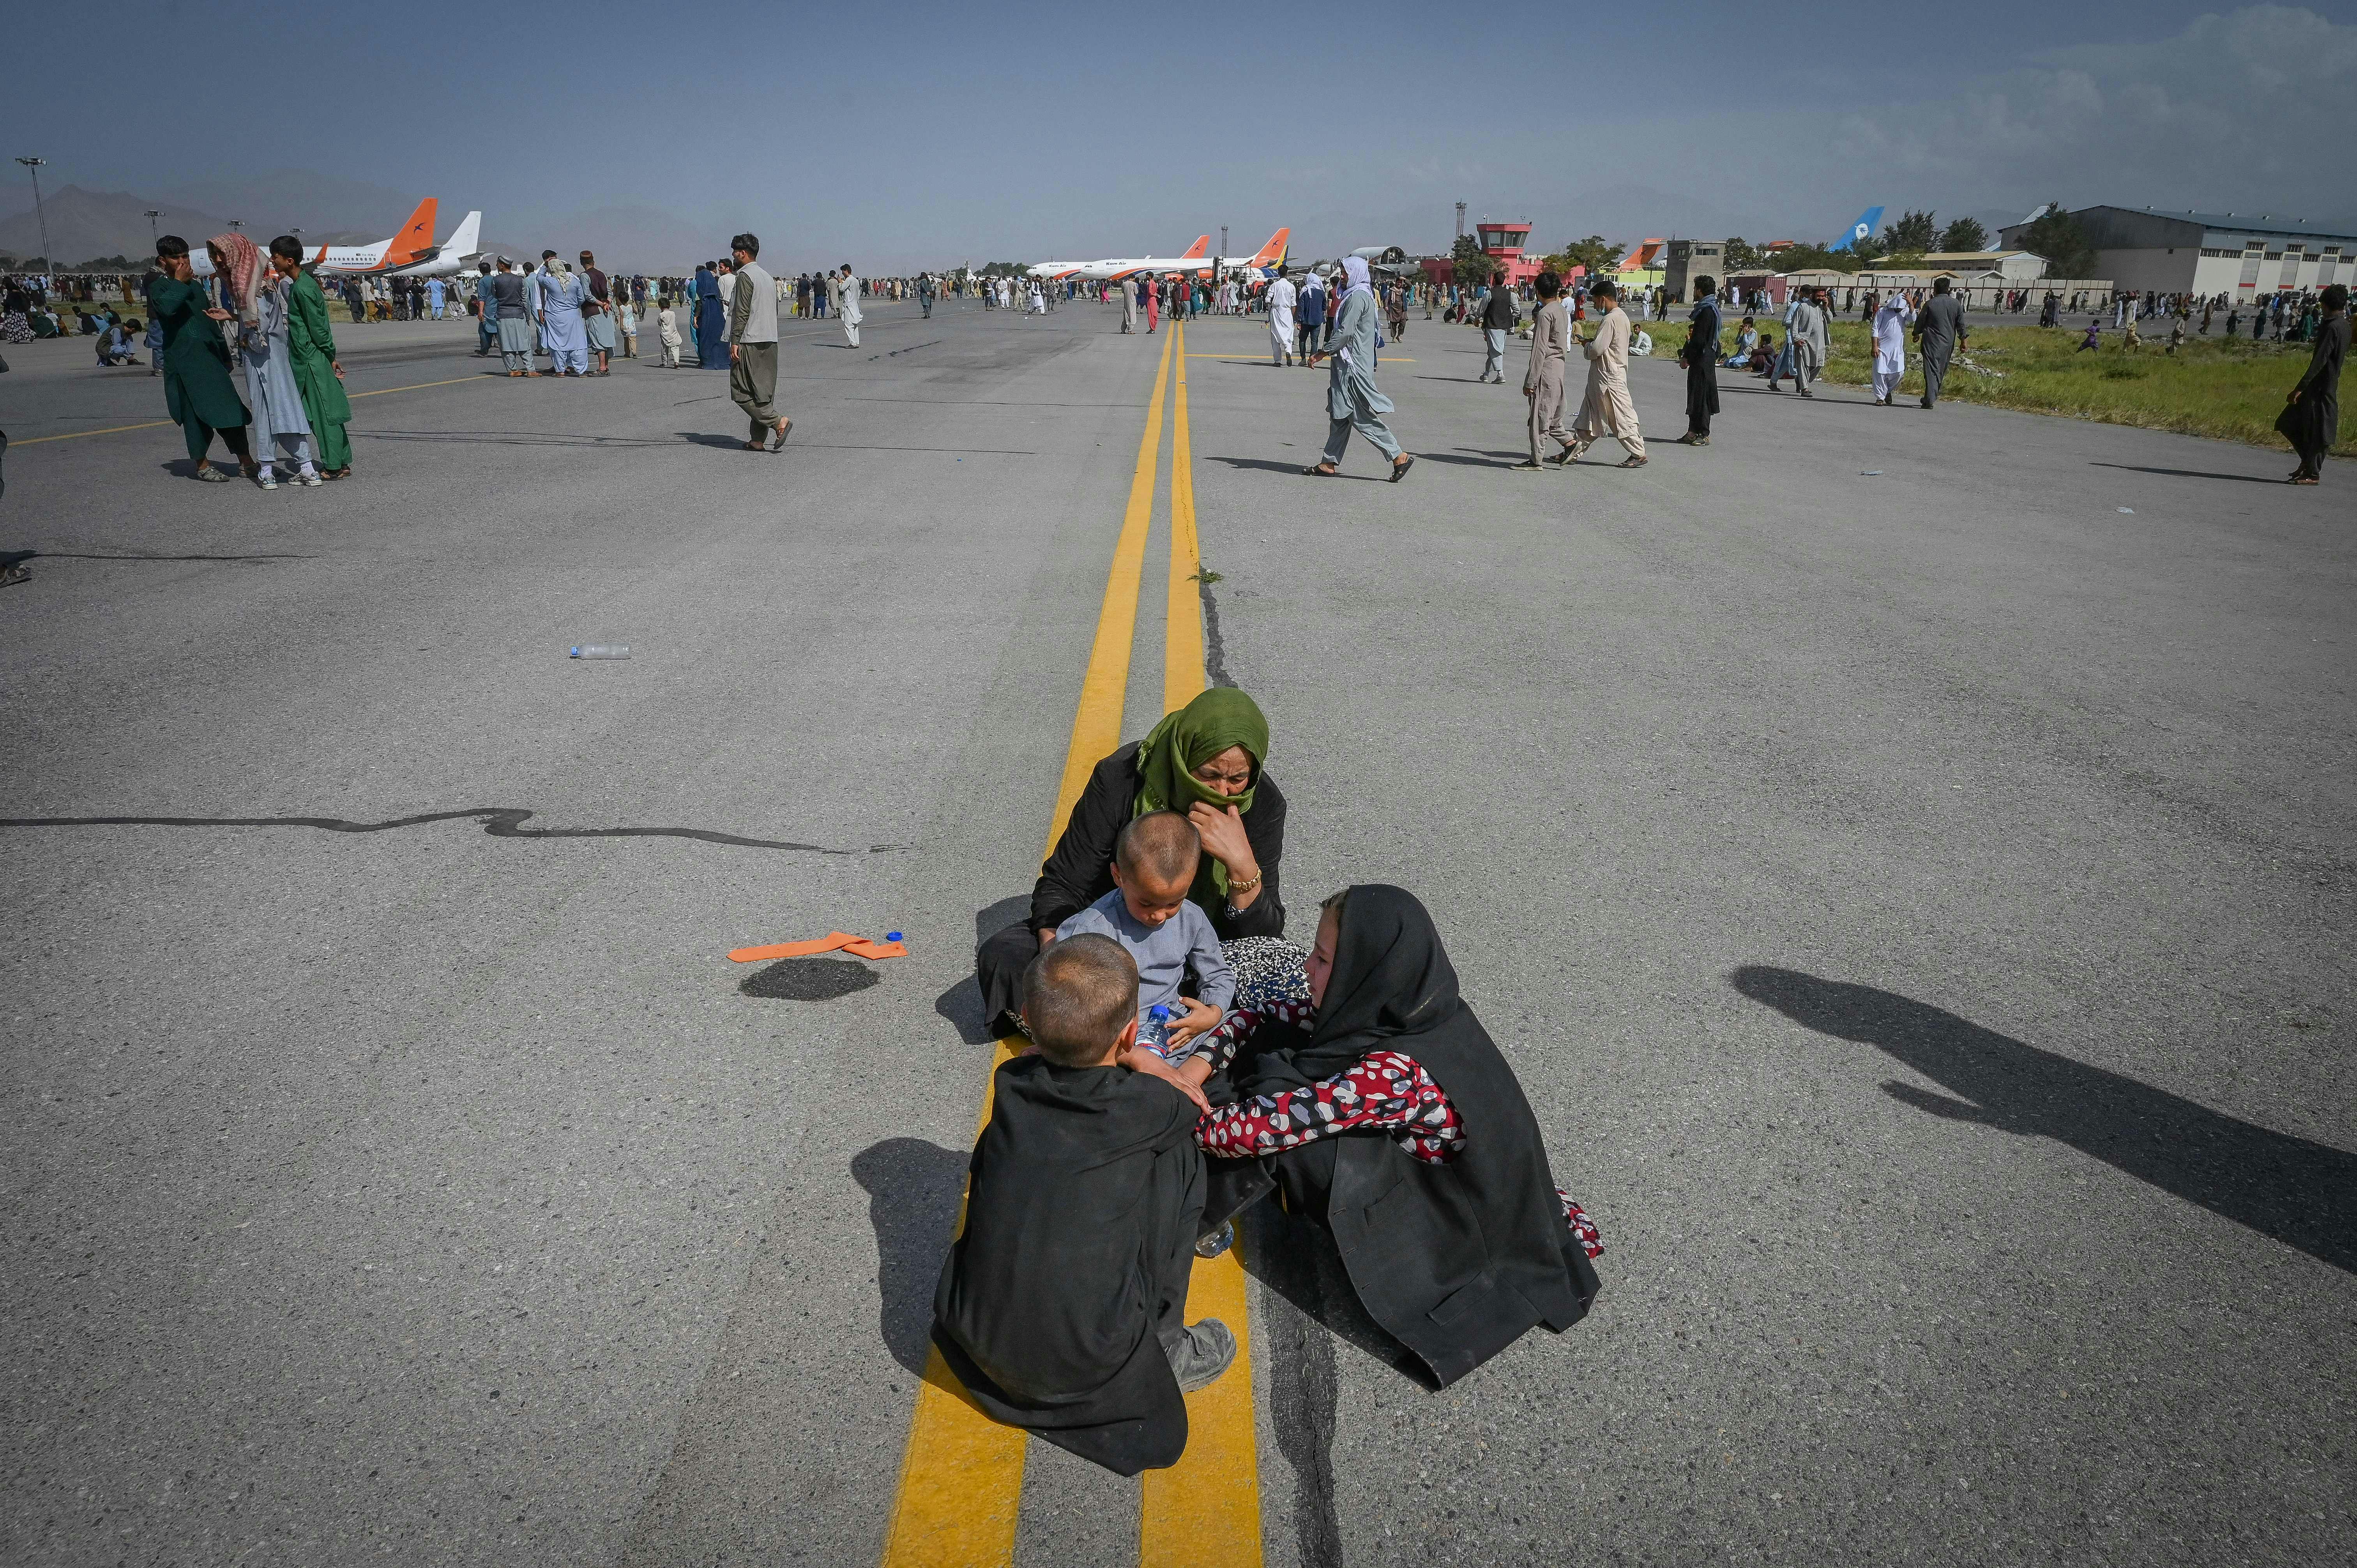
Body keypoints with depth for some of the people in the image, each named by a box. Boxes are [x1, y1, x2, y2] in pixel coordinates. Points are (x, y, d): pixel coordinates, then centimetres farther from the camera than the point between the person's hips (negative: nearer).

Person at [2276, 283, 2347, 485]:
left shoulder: (2332, 328, -17)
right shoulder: (2344, 326, 12)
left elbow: (2319, 361, -22)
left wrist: (2300, 388, -23)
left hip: (2321, 387, -9)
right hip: (2319, 386, 9)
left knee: (2317, 431, -3)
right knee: (2289, 423, 13)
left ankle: (2312, 473, 3)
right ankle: (2308, 461, 19)